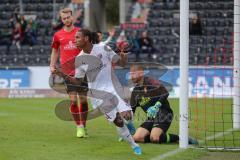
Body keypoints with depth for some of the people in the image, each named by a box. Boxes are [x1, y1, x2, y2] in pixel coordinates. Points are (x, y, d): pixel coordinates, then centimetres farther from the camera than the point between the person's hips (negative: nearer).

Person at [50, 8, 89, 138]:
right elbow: (55, 51, 17)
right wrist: (52, 66, 8)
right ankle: (79, 127, -1)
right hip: (67, 71, 0)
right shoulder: (58, 35, 6)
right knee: (73, 100, -8)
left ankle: (83, 126, 15)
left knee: (83, 99, 3)